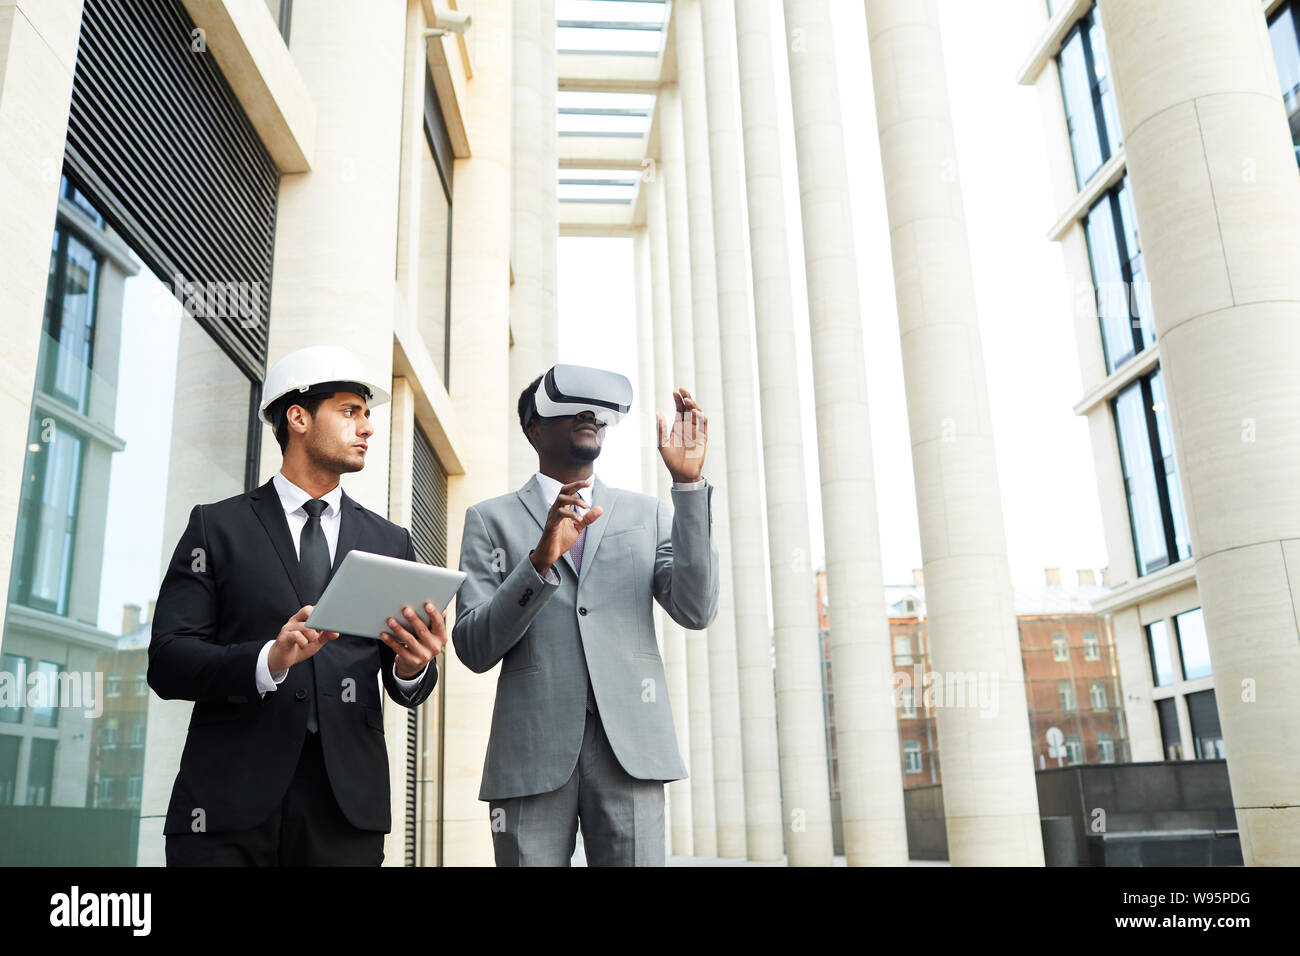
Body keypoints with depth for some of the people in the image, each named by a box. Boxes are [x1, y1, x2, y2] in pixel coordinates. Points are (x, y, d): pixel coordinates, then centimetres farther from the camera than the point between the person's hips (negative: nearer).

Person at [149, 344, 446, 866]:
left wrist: (412, 666, -14)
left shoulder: (390, 542, 12)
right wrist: (267, 661, -21)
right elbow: (166, 662, -3)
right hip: (230, 803, -2)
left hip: (348, 804, 3)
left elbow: (407, 688, 10)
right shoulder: (217, 526, 5)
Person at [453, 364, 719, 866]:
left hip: (630, 746, 1)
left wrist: (689, 483, -7)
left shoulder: (647, 513, 14)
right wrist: (541, 560, -15)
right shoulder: (491, 518, 10)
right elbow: (473, 648, 0)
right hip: (531, 750, -1)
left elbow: (695, 611, 0)